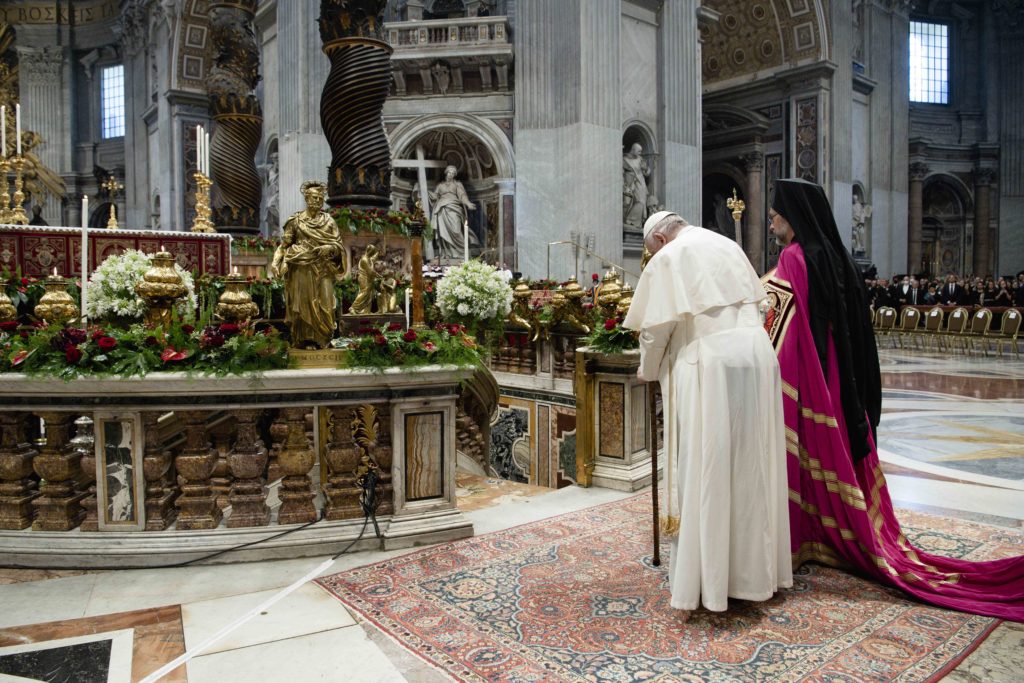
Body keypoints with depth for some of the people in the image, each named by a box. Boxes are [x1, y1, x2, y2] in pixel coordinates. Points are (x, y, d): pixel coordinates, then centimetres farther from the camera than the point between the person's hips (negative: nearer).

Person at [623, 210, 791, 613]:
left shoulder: (668, 259, -1)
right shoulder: (728, 246, 19)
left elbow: (657, 327, -4)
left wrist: (649, 372, 12)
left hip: (708, 365, -6)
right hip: (756, 357, 7)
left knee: (707, 469, -1)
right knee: (752, 465, 12)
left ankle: (707, 575, 6)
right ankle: (757, 567, 23)